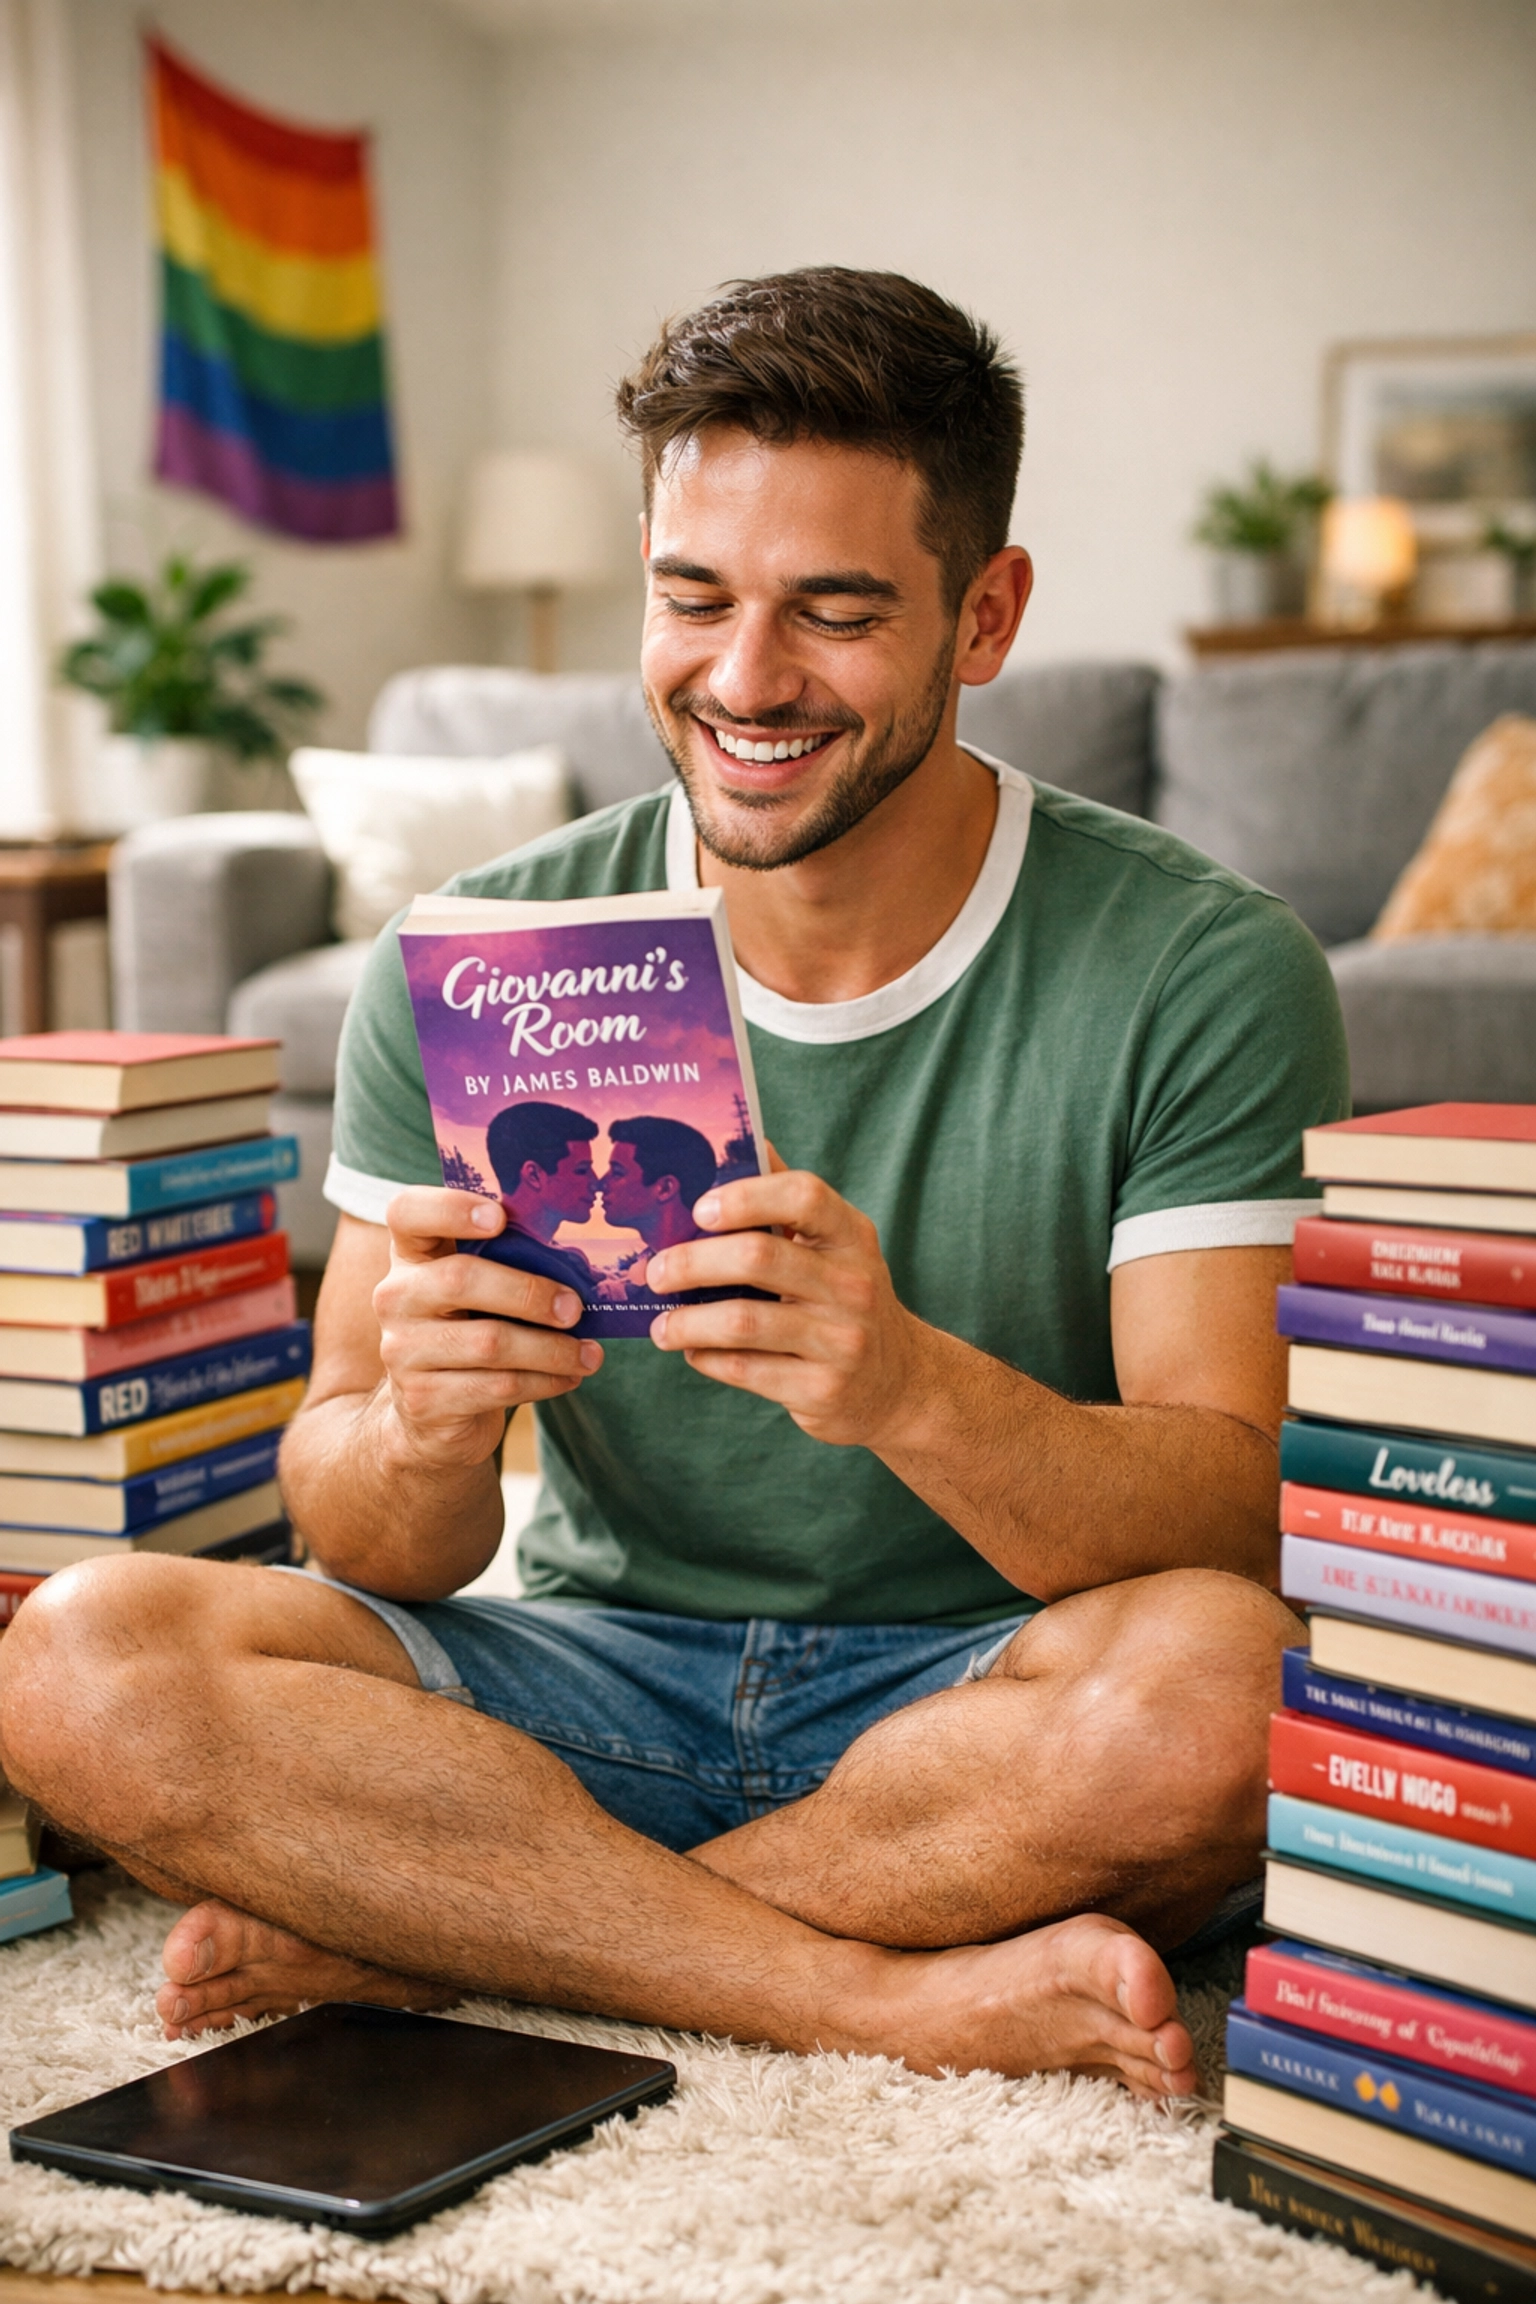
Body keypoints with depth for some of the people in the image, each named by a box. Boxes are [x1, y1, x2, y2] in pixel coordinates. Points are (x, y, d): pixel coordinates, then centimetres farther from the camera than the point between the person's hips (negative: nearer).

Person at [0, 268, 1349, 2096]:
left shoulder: (1202, 974, -10)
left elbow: (1241, 1520, -18)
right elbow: (379, 1553, -5)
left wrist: (914, 1388, -38)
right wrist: (419, 1433, -30)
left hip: (984, 1697, -1)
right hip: (603, 1676, 2)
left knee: (1217, 1675, -36)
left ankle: (401, 1934, -18)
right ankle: (912, 1996, -20)